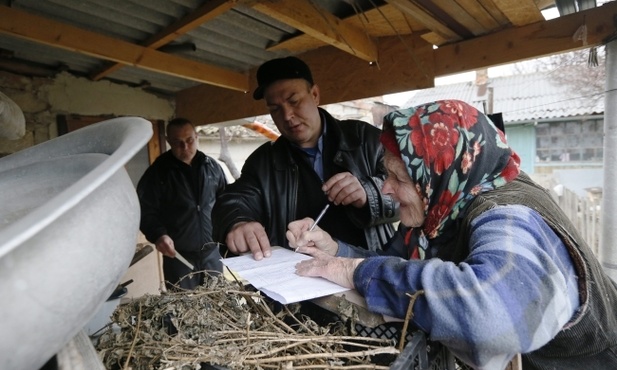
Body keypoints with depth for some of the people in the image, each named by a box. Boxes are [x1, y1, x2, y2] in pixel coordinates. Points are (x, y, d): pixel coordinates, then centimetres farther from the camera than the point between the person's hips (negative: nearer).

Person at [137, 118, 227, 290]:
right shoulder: (157, 172, -4)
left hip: (212, 252, 3)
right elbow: (146, 211, -6)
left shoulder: (212, 166, 4)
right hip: (178, 256, -2)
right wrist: (158, 235, -24)